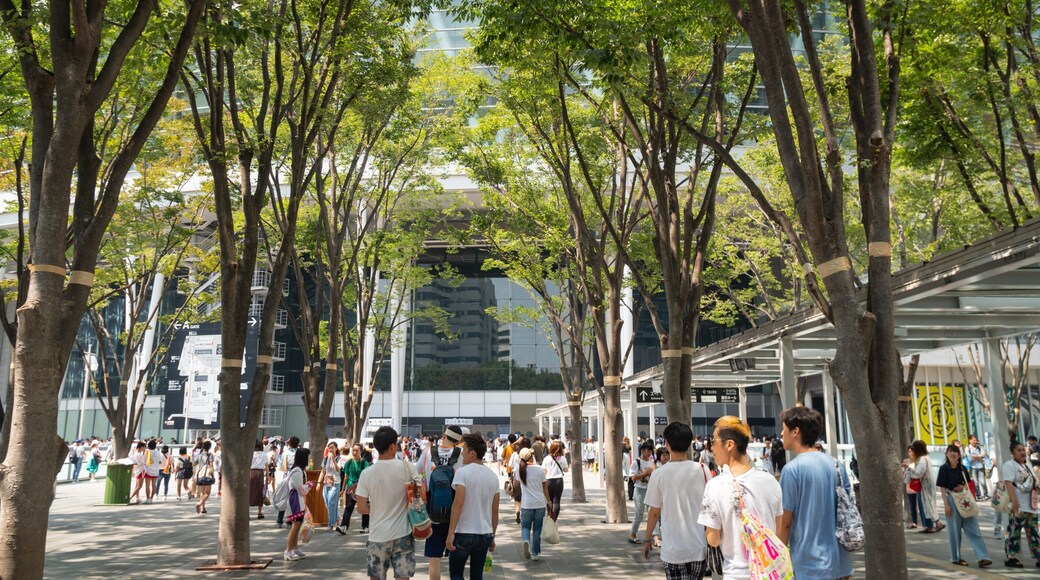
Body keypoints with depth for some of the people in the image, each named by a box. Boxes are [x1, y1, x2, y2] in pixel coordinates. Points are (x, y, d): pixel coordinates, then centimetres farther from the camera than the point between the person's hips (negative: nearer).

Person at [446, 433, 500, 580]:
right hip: (485, 534, 5)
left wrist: (450, 533, -17)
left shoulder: (463, 472, -11)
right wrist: (492, 537, 18)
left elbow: (458, 503, -19)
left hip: (464, 533, -5)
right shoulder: (493, 476, 7)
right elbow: (495, 511, 10)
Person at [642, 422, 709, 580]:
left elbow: (654, 512, -2)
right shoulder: (702, 470, -3)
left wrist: (647, 540, 12)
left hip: (673, 549, -2)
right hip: (699, 548, 2)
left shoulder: (659, 474, -8)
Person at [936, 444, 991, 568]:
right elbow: (942, 488, -9)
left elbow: (968, 483, 17)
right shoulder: (944, 468, -9)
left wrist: (963, 487, -8)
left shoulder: (962, 468, 6)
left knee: (973, 529, 1)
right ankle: (956, 558, 16)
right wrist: (946, 505, -14)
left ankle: (982, 557, 1)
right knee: (955, 530, 4)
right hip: (952, 500, -5)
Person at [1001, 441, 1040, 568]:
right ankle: (1010, 558, -2)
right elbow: (1008, 484, -20)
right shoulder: (1009, 465, -10)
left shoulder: (1026, 466, 19)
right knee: (1014, 532, -6)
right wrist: (1014, 501, -28)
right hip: (1018, 506, -9)